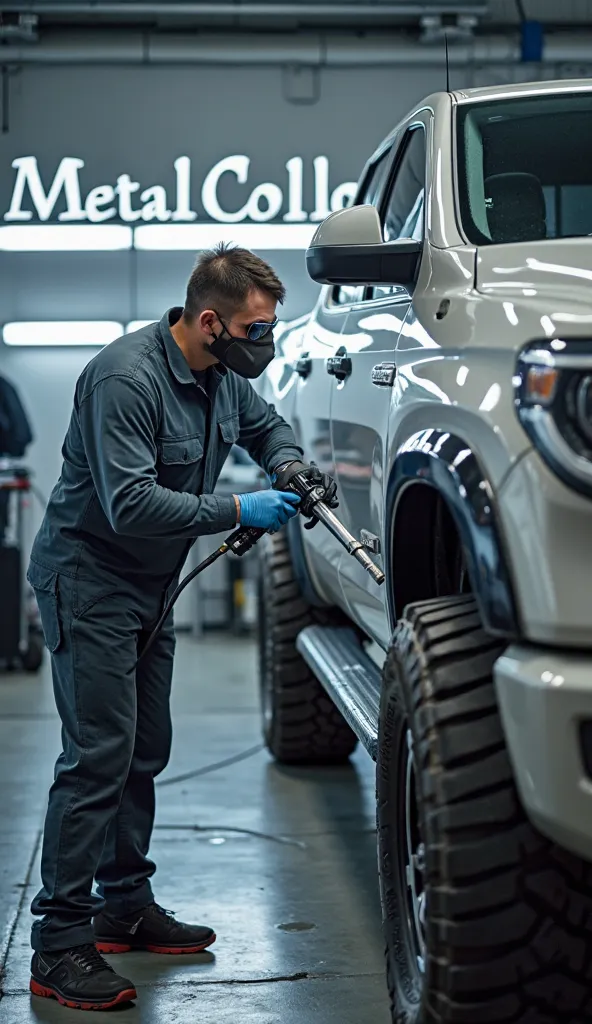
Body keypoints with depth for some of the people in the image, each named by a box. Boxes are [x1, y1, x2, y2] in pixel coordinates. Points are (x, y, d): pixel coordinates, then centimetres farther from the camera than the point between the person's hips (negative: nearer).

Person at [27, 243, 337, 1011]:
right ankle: (60, 944, -9)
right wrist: (236, 511, -28)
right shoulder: (127, 378, -25)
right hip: (88, 580, -9)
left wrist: (289, 465, 1)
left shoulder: (223, 376, 3)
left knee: (146, 751, 13)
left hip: (150, 586, 9)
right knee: (98, 755, -13)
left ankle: (126, 904, 25)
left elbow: (265, 424, 23)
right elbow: (129, 503, -31)